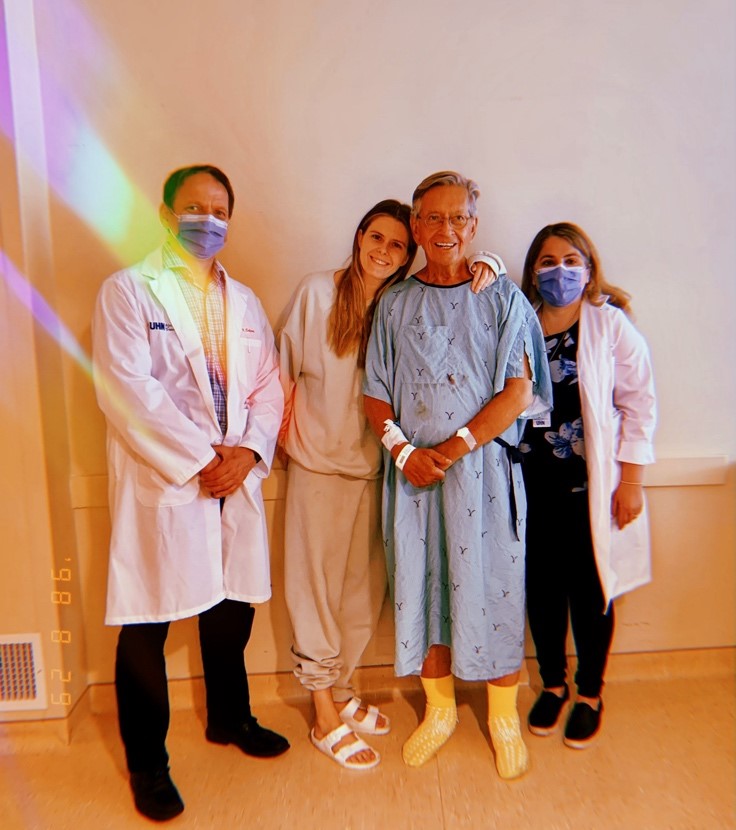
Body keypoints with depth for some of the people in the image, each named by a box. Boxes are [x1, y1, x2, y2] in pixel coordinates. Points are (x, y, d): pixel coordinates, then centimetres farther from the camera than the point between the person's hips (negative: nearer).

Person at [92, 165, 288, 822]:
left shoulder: (244, 301, 15)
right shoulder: (128, 291, -2)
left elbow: (268, 389, 9)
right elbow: (129, 392, -13)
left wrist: (248, 452, -8)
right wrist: (200, 460, -14)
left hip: (237, 480, 5)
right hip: (161, 484, -4)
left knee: (231, 609, 17)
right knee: (145, 627, 6)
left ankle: (230, 719, 41)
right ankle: (147, 762, 28)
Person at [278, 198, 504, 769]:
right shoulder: (317, 291, -5)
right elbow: (288, 366, 2)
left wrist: (487, 265, -12)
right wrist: (287, 432, 1)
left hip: (375, 462, 3)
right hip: (319, 461, -3)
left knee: (366, 587, 13)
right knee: (317, 586, 5)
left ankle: (341, 694, 35)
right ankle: (325, 718, 22)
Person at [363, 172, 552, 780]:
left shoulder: (503, 298, 2)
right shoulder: (395, 304, 8)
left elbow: (519, 392, -6)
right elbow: (376, 395, 6)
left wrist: (454, 446, -14)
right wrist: (403, 449, -11)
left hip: (485, 467, -2)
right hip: (413, 469, 2)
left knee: (492, 589, 6)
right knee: (422, 588, 10)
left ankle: (504, 717, 29)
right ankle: (440, 710, 32)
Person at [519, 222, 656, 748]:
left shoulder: (610, 324, -2)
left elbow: (639, 402, -2)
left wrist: (631, 480, -5)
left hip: (591, 485, -2)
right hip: (532, 484, 2)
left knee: (590, 589, 9)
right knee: (542, 587, 12)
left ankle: (590, 694, 32)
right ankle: (552, 684, 36)